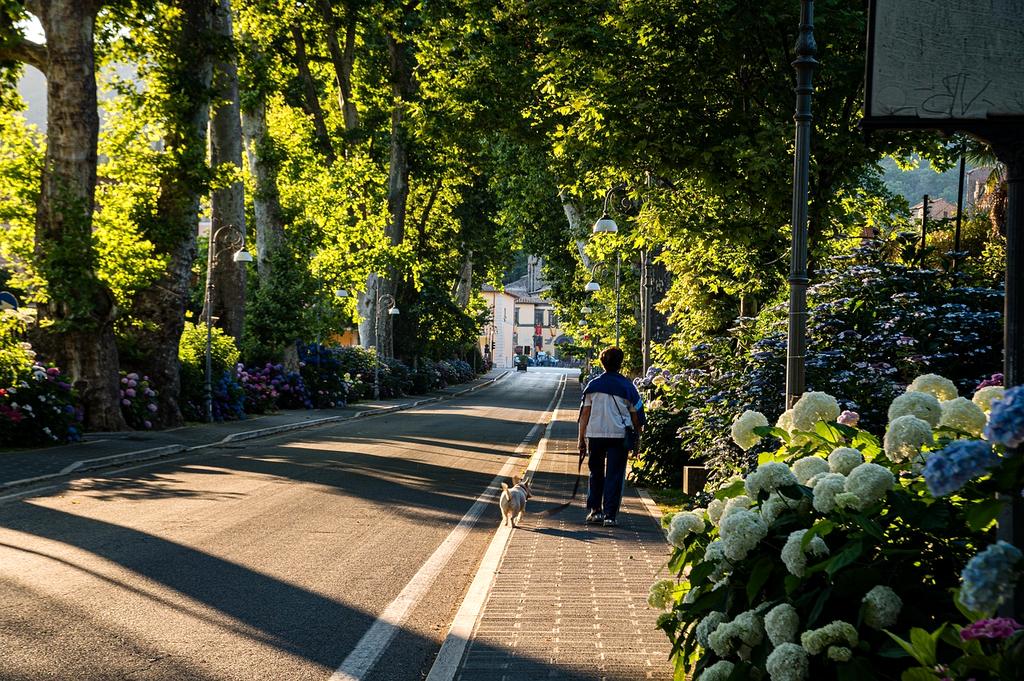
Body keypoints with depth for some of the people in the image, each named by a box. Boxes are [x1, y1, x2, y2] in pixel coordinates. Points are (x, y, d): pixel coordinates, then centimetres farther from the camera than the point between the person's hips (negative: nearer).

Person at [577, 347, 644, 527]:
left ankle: (594, 510, 18)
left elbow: (585, 413, 2)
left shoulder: (593, 385, 3)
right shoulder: (627, 386, 0)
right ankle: (610, 515, -1)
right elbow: (636, 415, 3)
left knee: (596, 473, 18)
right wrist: (636, 439, 12)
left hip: (595, 434, 2)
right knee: (615, 475, 3)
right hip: (619, 436, -1)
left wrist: (582, 438, 6)